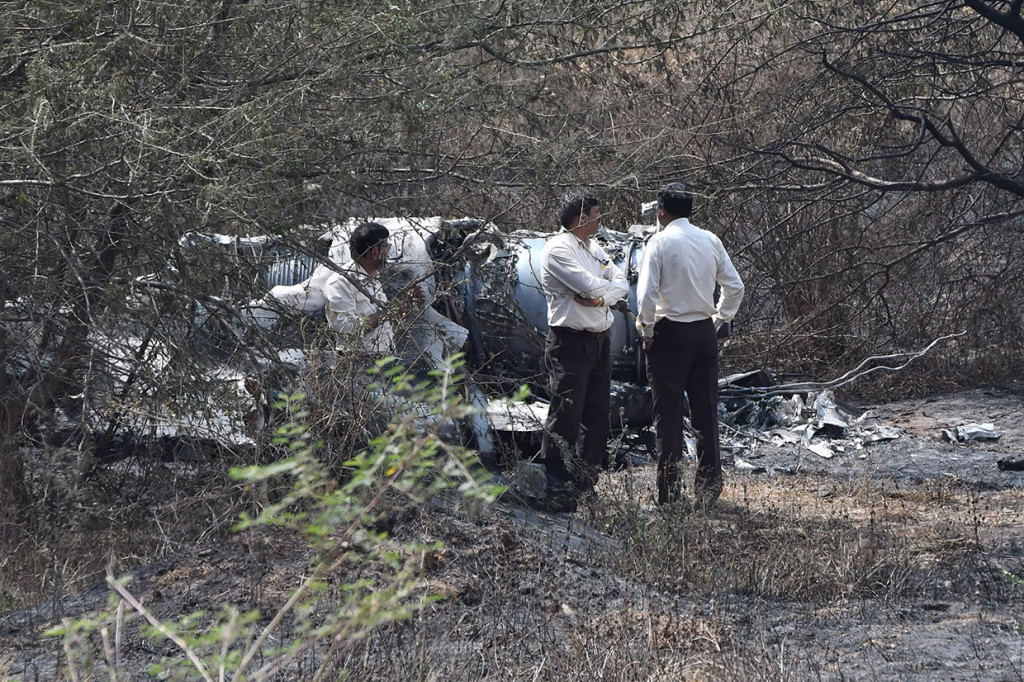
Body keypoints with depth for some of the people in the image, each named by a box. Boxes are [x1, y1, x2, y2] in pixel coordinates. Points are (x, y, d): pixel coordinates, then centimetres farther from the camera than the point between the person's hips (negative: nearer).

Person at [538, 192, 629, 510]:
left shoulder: (593, 248, 16)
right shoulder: (558, 249, -12)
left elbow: (621, 282, 10)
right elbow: (590, 285, -21)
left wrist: (601, 297, -10)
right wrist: (608, 287, 0)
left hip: (599, 339, 9)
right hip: (570, 343, -9)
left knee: (598, 414, 12)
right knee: (565, 416, -8)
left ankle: (585, 483, 23)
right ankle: (557, 492, -5)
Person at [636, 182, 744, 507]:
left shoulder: (660, 241, -9)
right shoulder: (711, 241, 6)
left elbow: (646, 294, -16)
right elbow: (735, 287, 9)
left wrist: (646, 330, -3)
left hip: (669, 334, -5)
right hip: (705, 333, 5)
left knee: (668, 414, -2)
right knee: (706, 411, 9)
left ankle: (669, 492, -4)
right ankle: (708, 489, 11)